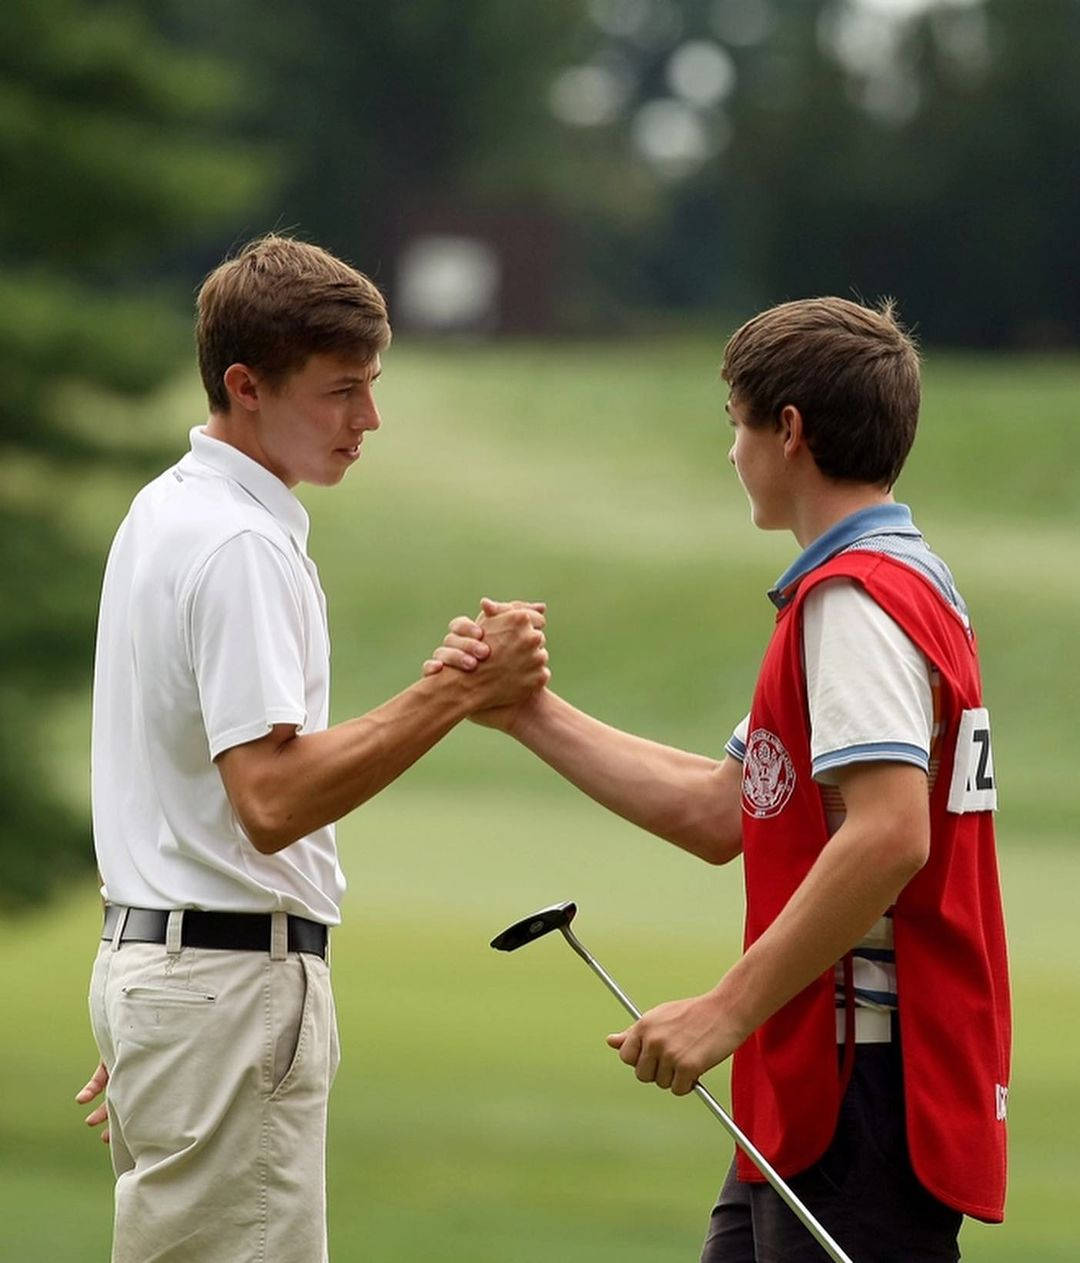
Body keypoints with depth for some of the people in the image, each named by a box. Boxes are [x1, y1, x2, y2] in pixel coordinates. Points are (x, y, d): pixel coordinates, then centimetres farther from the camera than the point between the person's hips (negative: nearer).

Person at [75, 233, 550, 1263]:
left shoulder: (166, 512, 15)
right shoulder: (241, 545, -17)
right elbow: (272, 799, -25)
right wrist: (455, 693, -24)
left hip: (148, 953, 10)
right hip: (235, 974, -10)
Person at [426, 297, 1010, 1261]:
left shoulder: (853, 600, -14)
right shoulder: (902, 584, 20)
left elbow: (889, 837, -27)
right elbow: (723, 812, 22)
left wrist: (730, 1009, -24)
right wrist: (531, 714, 22)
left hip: (867, 1087, -11)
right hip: (813, 1095, 11)